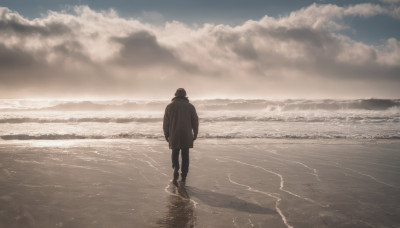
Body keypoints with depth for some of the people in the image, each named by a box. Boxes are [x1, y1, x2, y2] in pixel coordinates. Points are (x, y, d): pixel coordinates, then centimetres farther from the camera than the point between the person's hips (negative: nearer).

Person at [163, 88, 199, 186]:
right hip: (187, 136, 0)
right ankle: (183, 177, 11)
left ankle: (176, 169, -10)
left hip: (174, 136, 0)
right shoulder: (190, 106, 0)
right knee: (185, 156, 10)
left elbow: (166, 122, 0)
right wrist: (195, 134, 12)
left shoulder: (170, 106, 0)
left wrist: (166, 135, 9)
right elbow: (195, 121, 2)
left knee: (175, 154, 15)